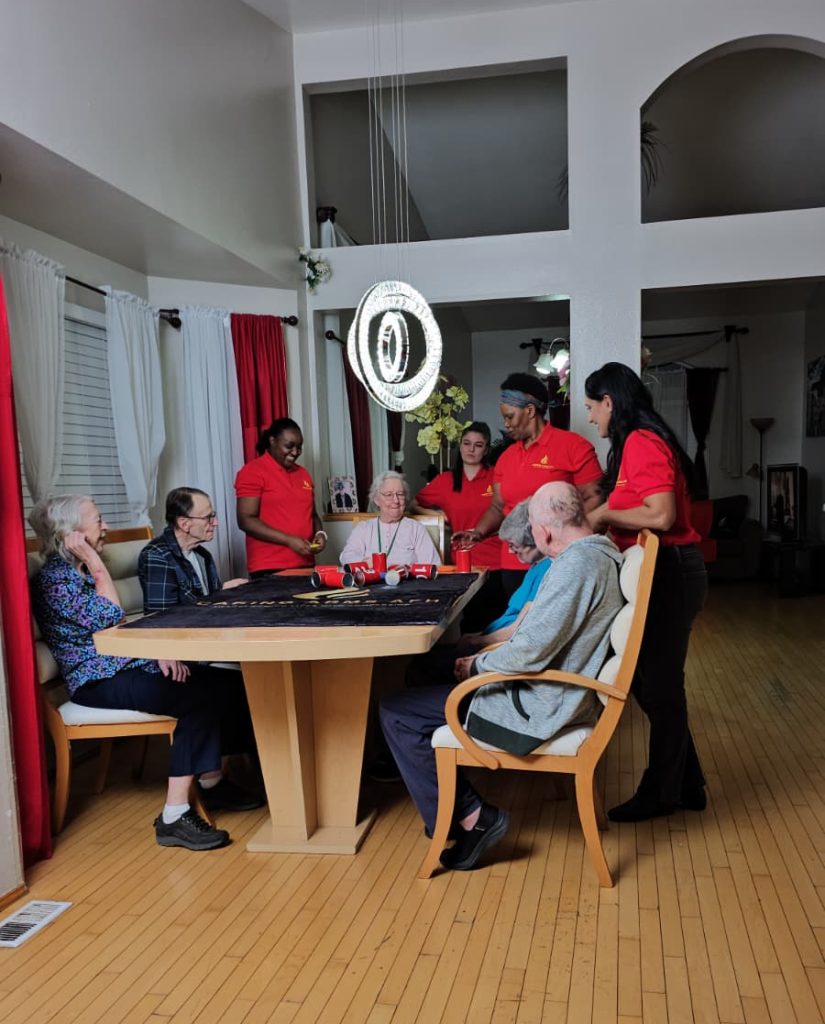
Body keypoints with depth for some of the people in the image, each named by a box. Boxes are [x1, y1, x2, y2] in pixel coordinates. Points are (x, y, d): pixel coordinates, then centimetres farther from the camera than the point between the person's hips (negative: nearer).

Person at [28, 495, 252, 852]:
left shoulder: (80, 570, 16)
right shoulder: (53, 578, -12)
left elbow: (122, 622, 16)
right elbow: (110, 617, -21)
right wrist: (96, 562, -14)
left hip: (123, 665, 9)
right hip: (97, 681, -9)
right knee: (197, 701, -26)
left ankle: (214, 782, 8)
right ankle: (174, 817, -22)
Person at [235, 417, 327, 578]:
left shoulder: (303, 473, 15)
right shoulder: (253, 471, -5)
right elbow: (246, 521, -12)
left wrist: (319, 533, 2)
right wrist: (289, 540, -18)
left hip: (304, 565, 6)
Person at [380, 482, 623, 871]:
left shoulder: (576, 563, -25)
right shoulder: (604, 551, 7)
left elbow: (531, 651, -29)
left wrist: (477, 666, -11)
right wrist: (490, 653, 10)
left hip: (538, 710, -11)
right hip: (564, 696, 11)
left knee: (395, 713, -6)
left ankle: (468, 817, 1)